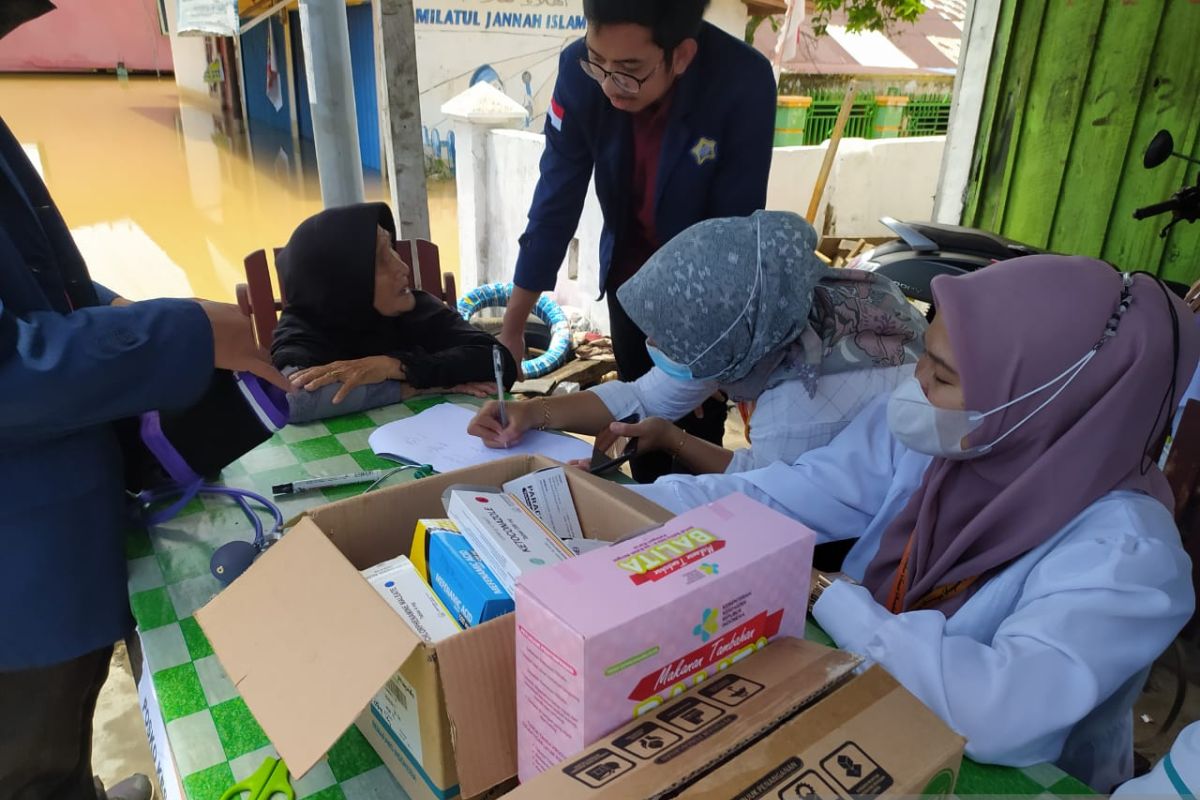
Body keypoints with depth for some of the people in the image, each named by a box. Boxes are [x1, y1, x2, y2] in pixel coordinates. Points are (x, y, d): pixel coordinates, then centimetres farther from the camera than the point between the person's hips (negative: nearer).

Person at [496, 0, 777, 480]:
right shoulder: (579, 72, -23)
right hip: (630, 274, 3)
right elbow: (554, 206, -17)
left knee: (699, 427, 4)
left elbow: (735, 225, -23)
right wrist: (511, 329, -15)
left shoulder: (743, 82, -30)